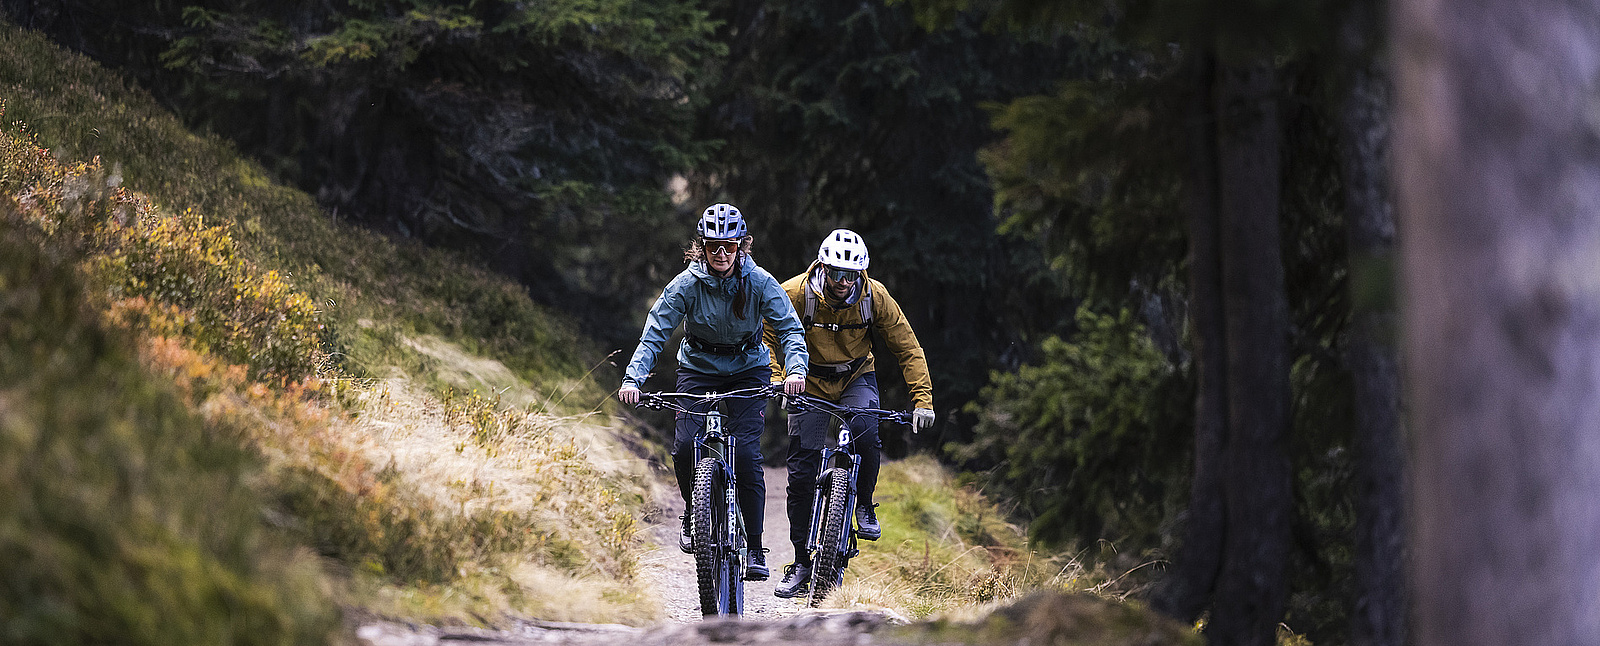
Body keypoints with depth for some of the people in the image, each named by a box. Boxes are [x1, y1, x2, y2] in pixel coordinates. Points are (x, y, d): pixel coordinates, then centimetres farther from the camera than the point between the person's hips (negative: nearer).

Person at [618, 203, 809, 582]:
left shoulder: (758, 282, -17)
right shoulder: (687, 284, -17)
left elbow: (790, 328, -21)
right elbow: (655, 332, -21)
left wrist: (796, 369, -40)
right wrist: (633, 378, -36)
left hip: (748, 370, -1)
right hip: (698, 368, 1)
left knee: (746, 451, -17)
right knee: (685, 446, -20)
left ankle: (755, 548, -6)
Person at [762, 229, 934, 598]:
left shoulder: (874, 297, -19)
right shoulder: (794, 294, -22)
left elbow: (908, 349, -11)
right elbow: (767, 338, -11)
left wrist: (922, 399, -19)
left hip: (856, 378, 0)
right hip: (810, 382, 0)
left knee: (865, 433, -32)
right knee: (801, 471, -7)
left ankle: (865, 505, -5)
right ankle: (801, 564, 3)